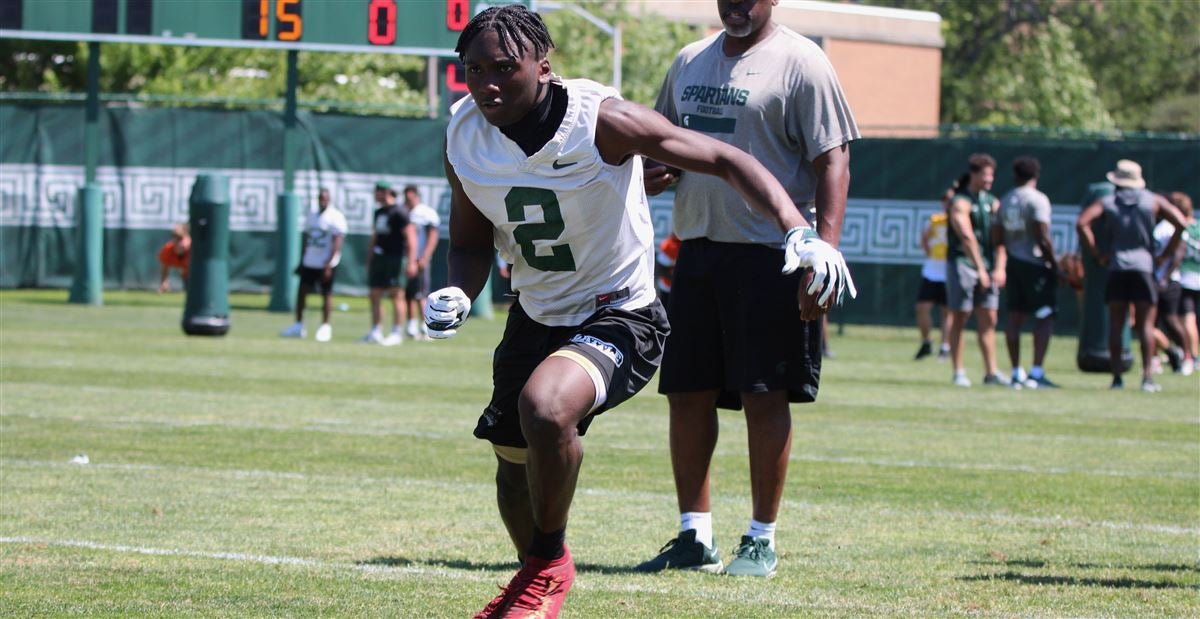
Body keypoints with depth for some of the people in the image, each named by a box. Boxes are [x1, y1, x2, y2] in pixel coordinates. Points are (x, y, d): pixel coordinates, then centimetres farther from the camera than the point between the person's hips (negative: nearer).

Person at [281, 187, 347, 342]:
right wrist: (301, 261, 16)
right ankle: (298, 326, 13)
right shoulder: (312, 216, 13)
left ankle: (325, 327, 6)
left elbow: (337, 242, -16)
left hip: (325, 264, -7)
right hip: (309, 262, 7)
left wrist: (329, 264, -21)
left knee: (326, 294, -1)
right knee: (301, 291, 6)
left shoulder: (336, 217, -9)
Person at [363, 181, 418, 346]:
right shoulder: (378, 213, 17)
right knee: (374, 295, 7)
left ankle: (397, 333, -5)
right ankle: (376, 332, 12)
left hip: (395, 258, -9)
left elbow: (410, 237, -14)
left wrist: (411, 262, -21)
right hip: (378, 258, 9)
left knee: (396, 295, -7)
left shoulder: (399, 212, -9)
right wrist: (369, 262, 23)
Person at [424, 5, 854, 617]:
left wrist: (800, 234, -31)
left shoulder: (600, 120, -24)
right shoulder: (464, 135, -8)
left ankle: (549, 562, -8)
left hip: (618, 315, -6)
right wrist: (457, 294, -16)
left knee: (544, 408, -32)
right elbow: (471, 242, 7)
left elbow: (723, 159, -18)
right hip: (535, 315, 6)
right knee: (512, 462, 16)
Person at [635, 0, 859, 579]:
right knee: (687, 394, 6)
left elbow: (832, 165, -9)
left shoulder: (800, 62, -5)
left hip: (769, 254, -6)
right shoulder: (690, 62, 15)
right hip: (696, 248, 6)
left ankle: (761, 540, 7)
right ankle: (695, 536, 15)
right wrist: (651, 172, 2)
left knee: (765, 395, -3)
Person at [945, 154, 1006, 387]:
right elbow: (967, 237, -17)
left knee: (988, 320, 3)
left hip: (987, 266, 6)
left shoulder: (993, 203, 13)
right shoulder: (961, 203, -7)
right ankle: (959, 372, 1)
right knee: (959, 318, -2)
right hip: (963, 263, -6)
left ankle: (991, 372, 4)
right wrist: (980, 269, -23)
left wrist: (999, 267, -8)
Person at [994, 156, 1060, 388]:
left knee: (1015, 316, 9)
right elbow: (1043, 237, -17)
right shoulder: (1037, 199, -11)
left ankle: (1017, 373, 10)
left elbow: (998, 238, 12)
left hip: (1013, 263, 7)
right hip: (1035, 263, -7)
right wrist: (1054, 263, -9)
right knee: (1045, 317, -5)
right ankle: (1037, 372, -13)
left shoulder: (1005, 201, 11)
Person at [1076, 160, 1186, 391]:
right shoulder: (1153, 201, 7)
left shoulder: (1107, 203, 7)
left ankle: (1117, 376, 2)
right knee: (1145, 324, 0)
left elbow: (1082, 223, -7)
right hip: (1143, 266, 0)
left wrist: (1097, 254, -2)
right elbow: (1180, 223, -2)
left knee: (1115, 324, 6)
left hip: (1117, 268, 1)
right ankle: (1147, 376, -8)